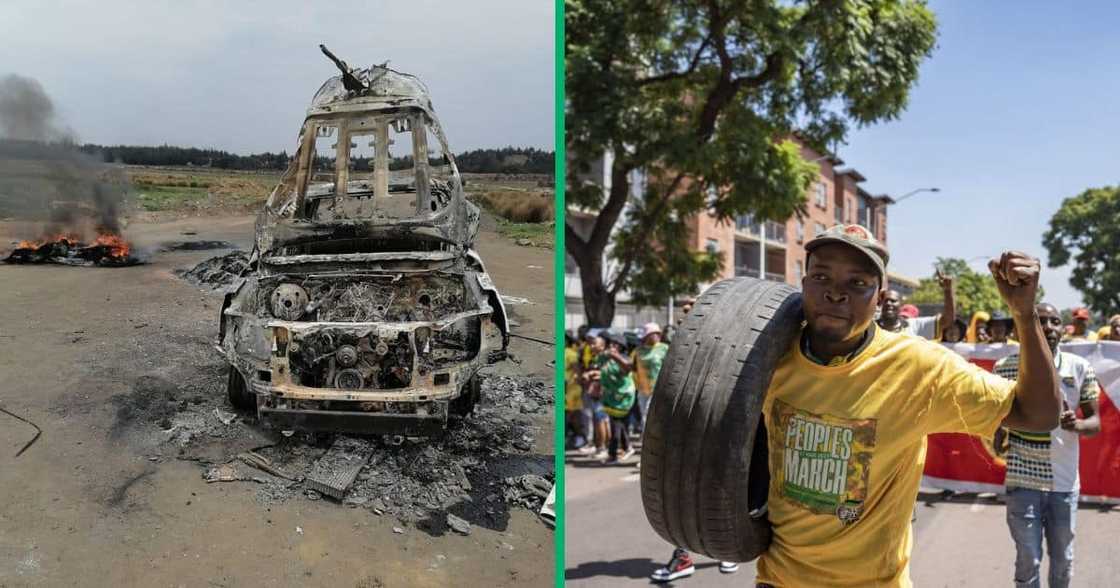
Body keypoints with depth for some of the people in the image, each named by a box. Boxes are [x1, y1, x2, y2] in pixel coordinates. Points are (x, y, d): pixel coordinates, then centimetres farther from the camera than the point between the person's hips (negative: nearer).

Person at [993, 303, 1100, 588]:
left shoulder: (1080, 368, -2)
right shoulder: (1006, 367, -7)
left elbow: (1096, 421, 2)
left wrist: (1076, 425, -20)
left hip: (1065, 481, 2)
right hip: (1023, 480, -2)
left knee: (1063, 560, 15)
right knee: (1028, 560, 4)